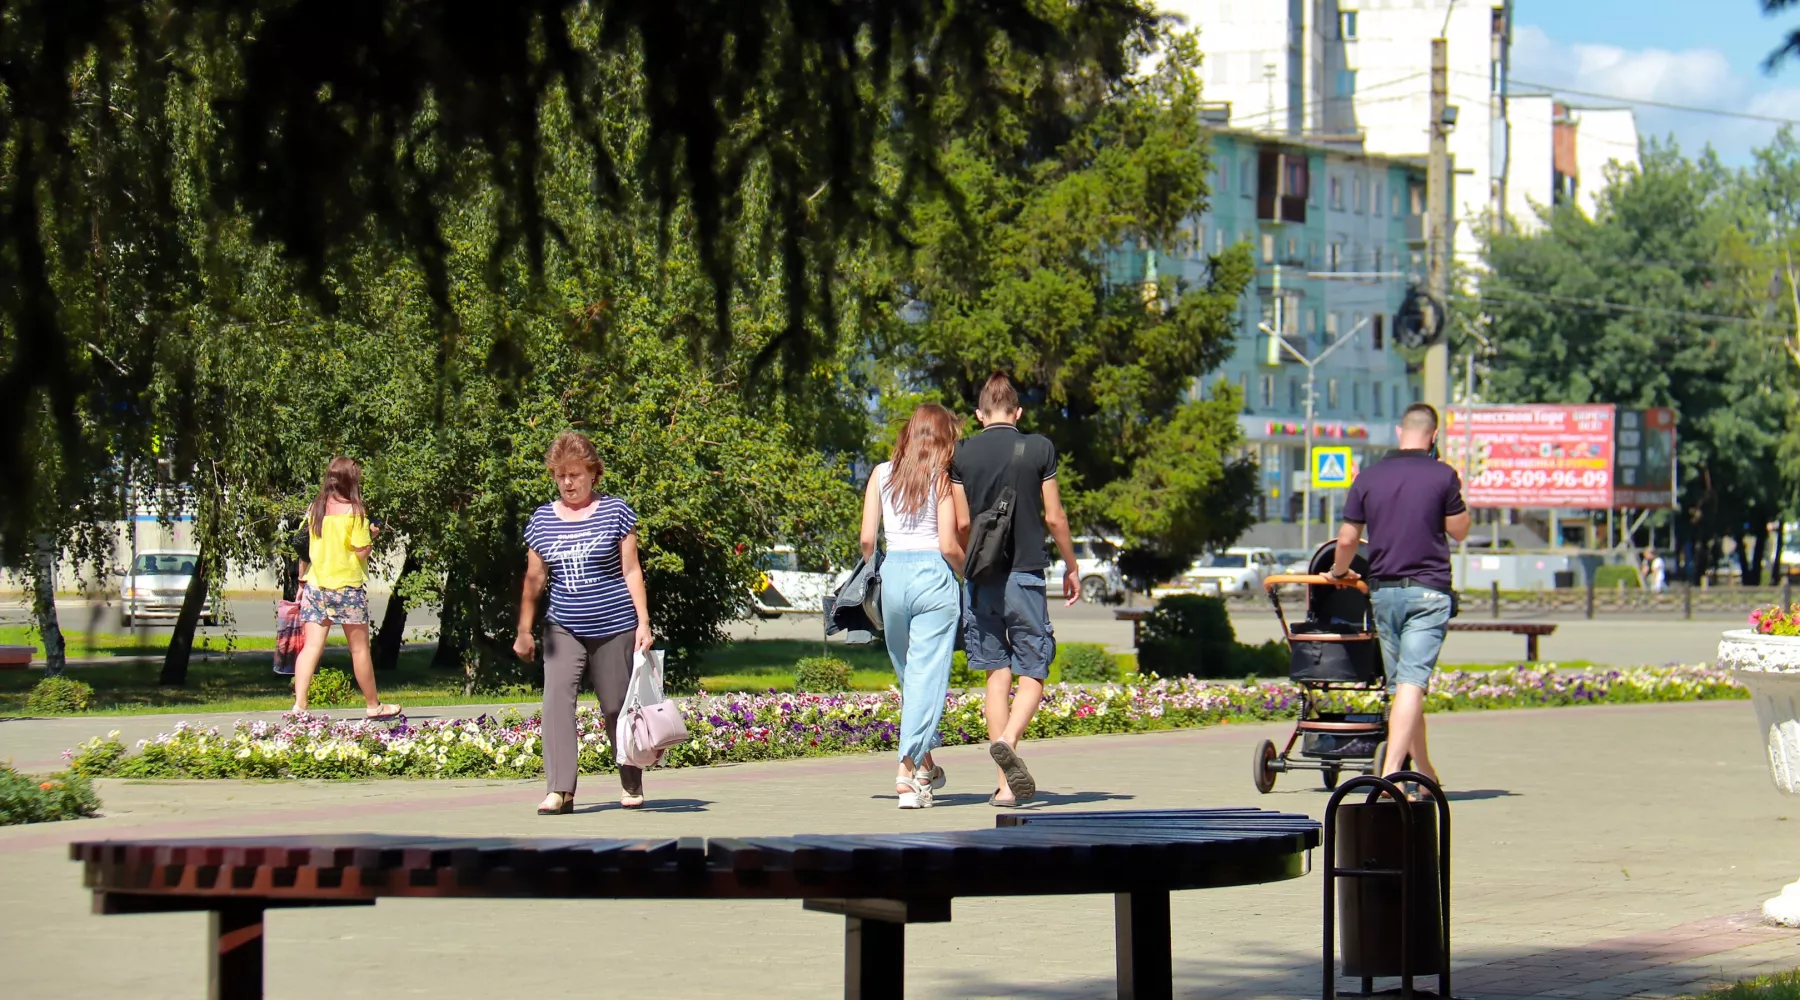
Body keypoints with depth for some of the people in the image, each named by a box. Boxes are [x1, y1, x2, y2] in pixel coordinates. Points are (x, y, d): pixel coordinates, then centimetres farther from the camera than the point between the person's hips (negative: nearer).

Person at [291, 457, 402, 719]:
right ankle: (373, 705, 19)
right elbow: (361, 552, -11)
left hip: (316, 586, 4)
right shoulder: (354, 511, -10)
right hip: (347, 586, -4)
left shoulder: (314, 509, 6)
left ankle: (299, 705, -14)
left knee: (311, 646, -2)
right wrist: (371, 535, 5)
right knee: (359, 649, 8)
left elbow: (303, 549, 11)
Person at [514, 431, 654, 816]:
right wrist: (524, 631, 8)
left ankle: (632, 786, 23)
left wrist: (643, 622, -5)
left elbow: (631, 571, 1)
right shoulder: (542, 519, 6)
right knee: (556, 700, -15)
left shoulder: (615, 511, 0)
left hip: (613, 628, -2)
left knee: (617, 707, 6)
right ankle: (560, 790, -18)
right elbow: (534, 579, 10)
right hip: (563, 629, 2)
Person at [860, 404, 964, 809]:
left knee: (908, 672, 19)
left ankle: (924, 764, 28)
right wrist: (970, 567, 10)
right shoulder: (942, 477, -4)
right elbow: (948, 545, -9)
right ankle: (908, 769, -15)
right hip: (934, 576, -4)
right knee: (928, 673, -4)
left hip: (893, 572, 4)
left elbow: (866, 539, 5)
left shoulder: (882, 474, 7)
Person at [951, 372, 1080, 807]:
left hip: (982, 577, 2)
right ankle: (1007, 739, -26)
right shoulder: (1039, 448, -2)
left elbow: (962, 523, 3)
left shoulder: (962, 454, 2)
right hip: (1026, 575, -2)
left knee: (997, 674, 7)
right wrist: (1071, 567, 13)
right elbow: (1054, 517, 0)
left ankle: (1007, 783, 4)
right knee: (1033, 673, 3)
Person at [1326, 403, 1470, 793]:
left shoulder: (1368, 478, 4)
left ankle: (1423, 769, 25)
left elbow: (1347, 539, 8)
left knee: (1401, 684, 15)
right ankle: (1391, 771, -23)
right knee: (1412, 682, -11)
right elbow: (1459, 530, 5)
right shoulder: (1442, 475, -5)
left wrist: (1339, 571, 27)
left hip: (1383, 590, 4)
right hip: (1428, 590, -4)